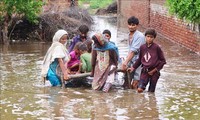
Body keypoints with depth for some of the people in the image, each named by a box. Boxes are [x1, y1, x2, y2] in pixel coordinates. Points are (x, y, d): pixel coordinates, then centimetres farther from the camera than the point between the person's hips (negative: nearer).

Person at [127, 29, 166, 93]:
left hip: (154, 72, -2)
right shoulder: (142, 47, 2)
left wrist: (155, 70, -7)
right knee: (140, 89, -13)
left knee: (151, 92, 1)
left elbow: (163, 61, -3)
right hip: (145, 71, 2)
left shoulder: (156, 47, -8)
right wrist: (133, 68, 15)